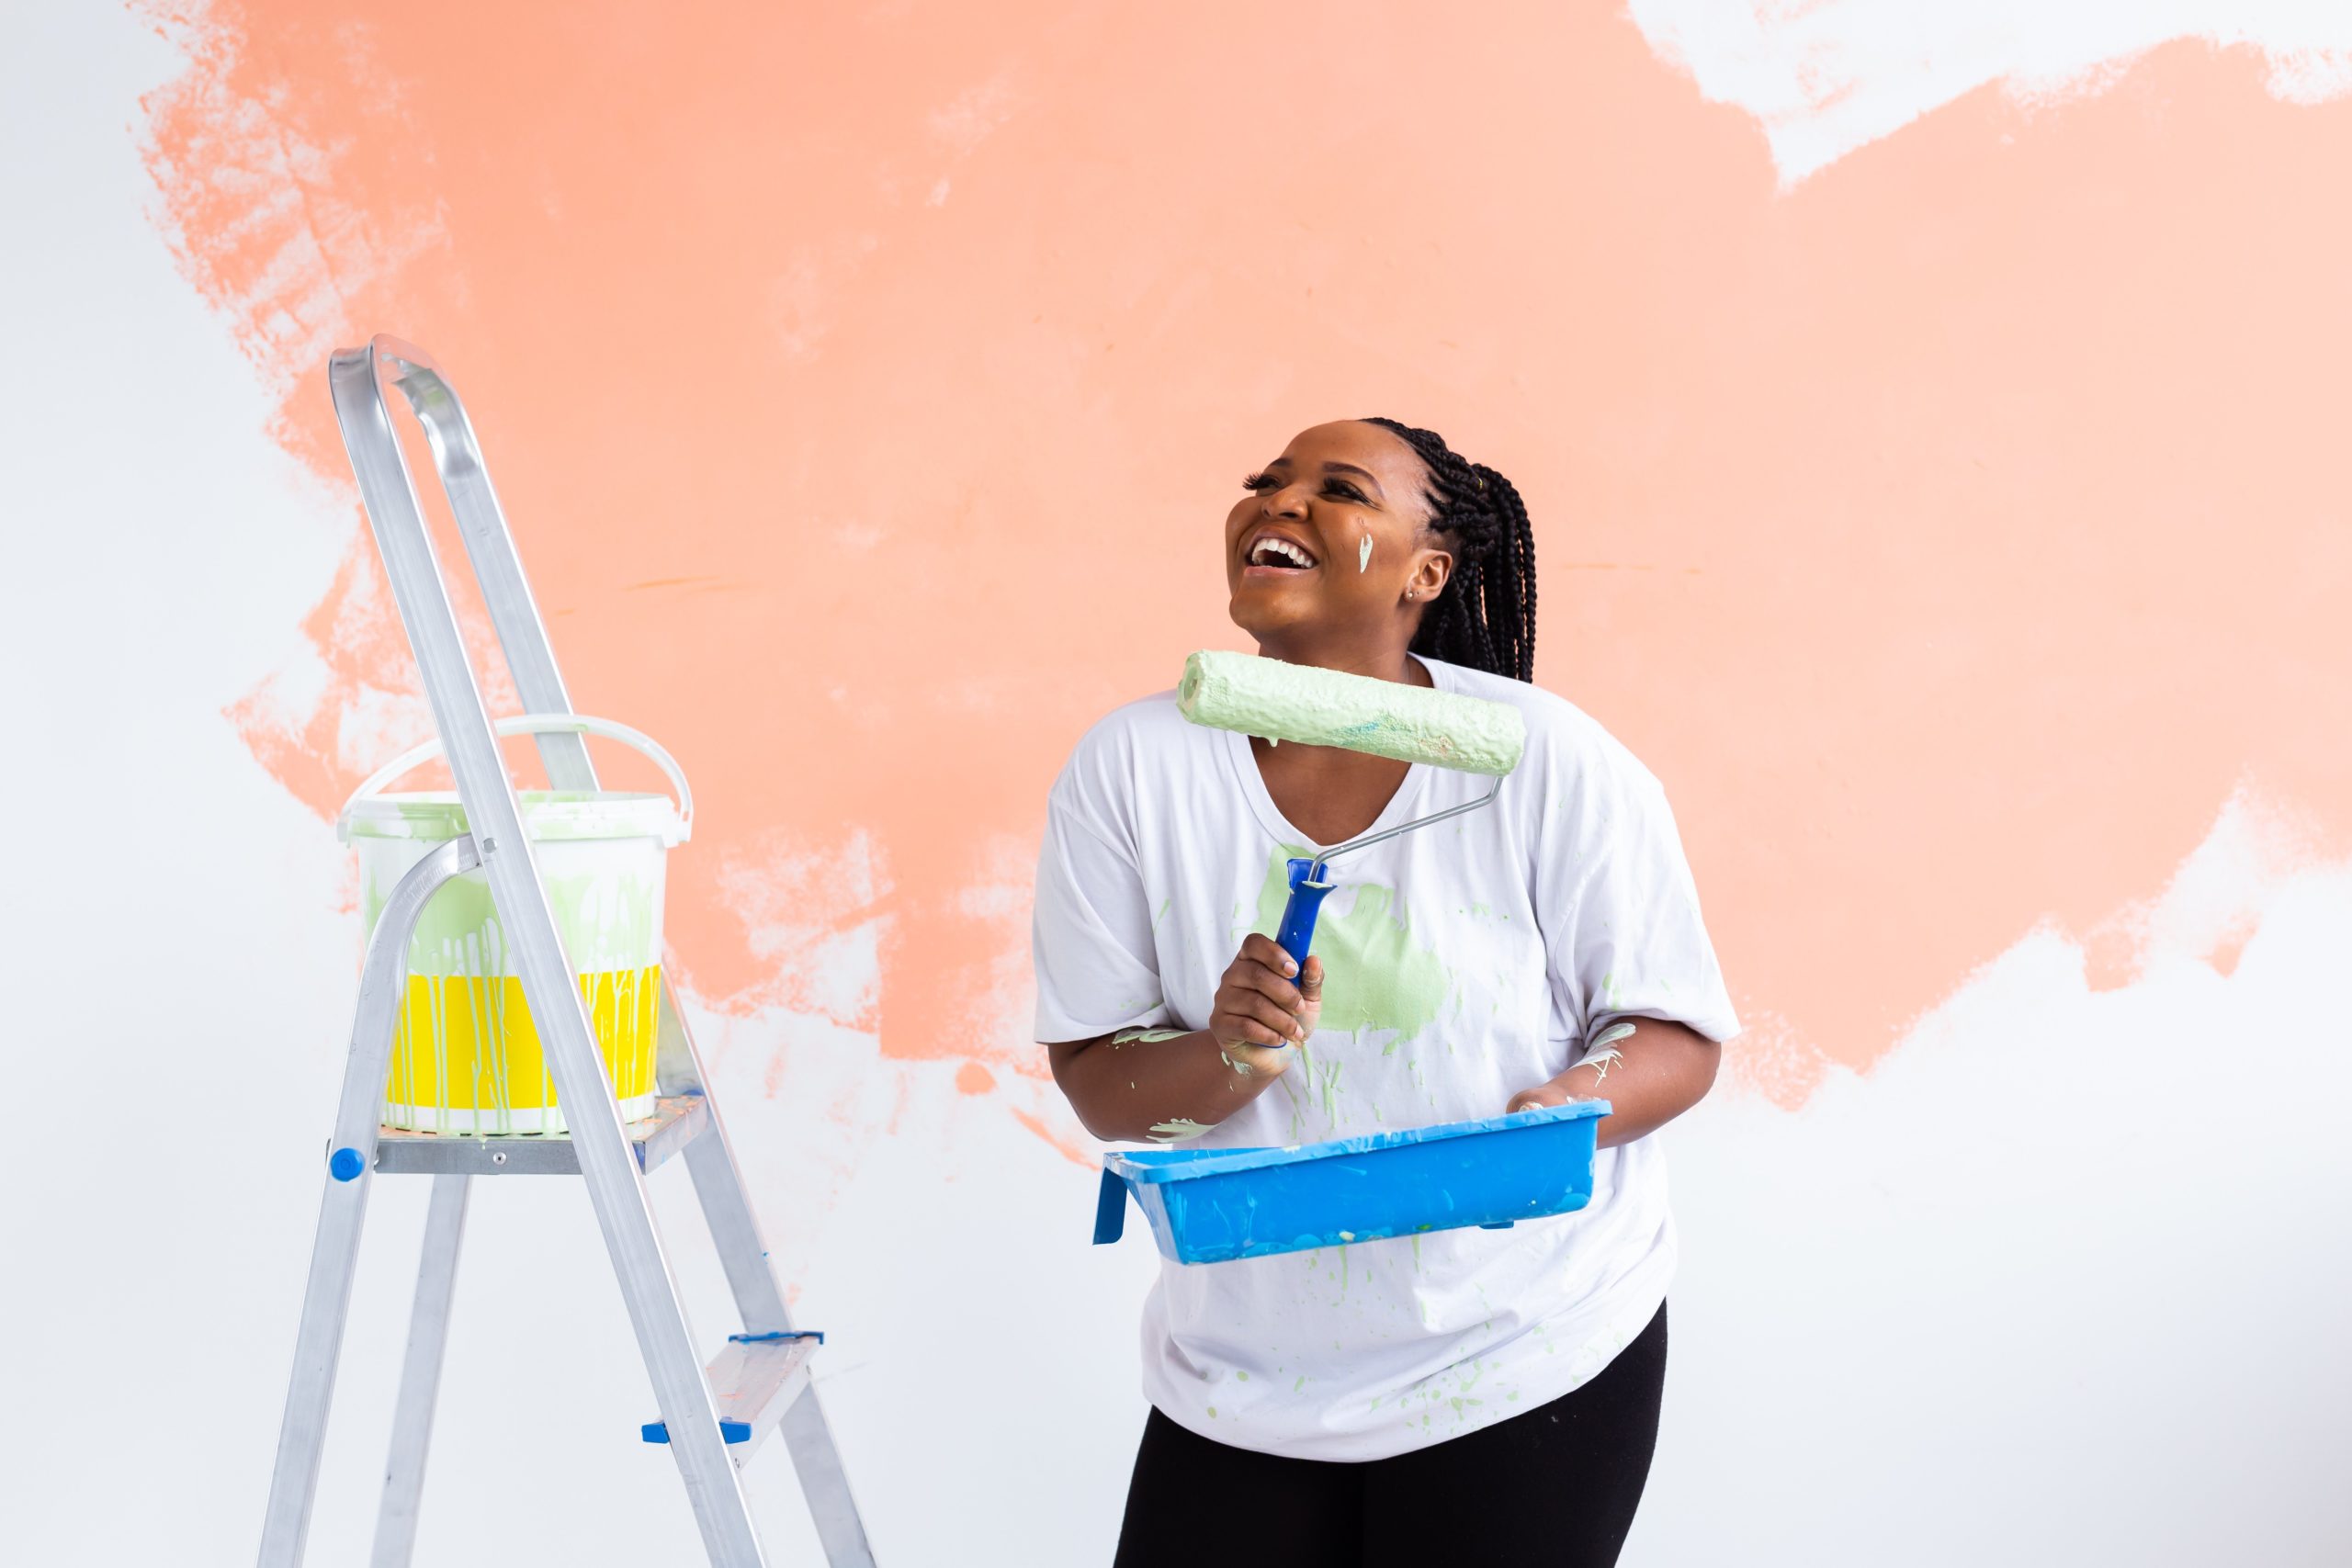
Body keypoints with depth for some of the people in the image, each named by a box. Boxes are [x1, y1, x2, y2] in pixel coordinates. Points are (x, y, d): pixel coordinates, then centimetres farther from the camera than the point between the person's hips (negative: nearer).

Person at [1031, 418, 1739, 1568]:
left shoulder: (1548, 760, -10)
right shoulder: (1133, 765, -5)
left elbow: (1680, 1033, -5)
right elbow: (1095, 1082, -3)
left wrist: (1565, 1110, -26)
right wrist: (1230, 1060, -23)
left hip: (1526, 1368, -2)